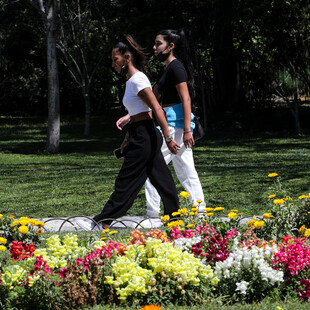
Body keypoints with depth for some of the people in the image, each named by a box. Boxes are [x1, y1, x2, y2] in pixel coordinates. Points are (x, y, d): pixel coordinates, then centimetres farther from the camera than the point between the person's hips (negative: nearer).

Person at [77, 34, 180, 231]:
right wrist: (128, 139, 21)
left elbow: (157, 109, -20)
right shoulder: (131, 80, 15)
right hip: (141, 135, 10)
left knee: (126, 182, -5)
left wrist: (168, 138, -21)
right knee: (161, 180, 11)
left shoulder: (138, 80, -15)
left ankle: (103, 223, -2)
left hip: (144, 137, -10)